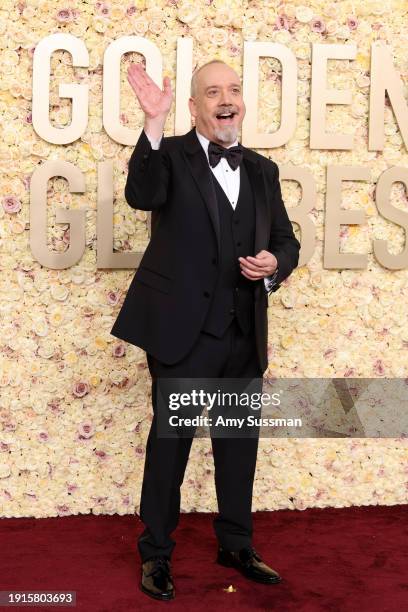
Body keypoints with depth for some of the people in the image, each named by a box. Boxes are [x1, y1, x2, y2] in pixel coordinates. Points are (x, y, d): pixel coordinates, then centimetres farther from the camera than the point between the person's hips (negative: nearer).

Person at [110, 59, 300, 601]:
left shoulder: (262, 170, 11)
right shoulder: (170, 155, -4)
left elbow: (286, 240, 16)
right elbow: (141, 196, -25)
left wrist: (274, 263, -7)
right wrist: (154, 124, -35)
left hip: (244, 332, 5)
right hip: (183, 328, -5)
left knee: (239, 441, 16)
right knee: (170, 441, 6)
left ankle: (236, 546, 33)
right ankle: (156, 554, 21)